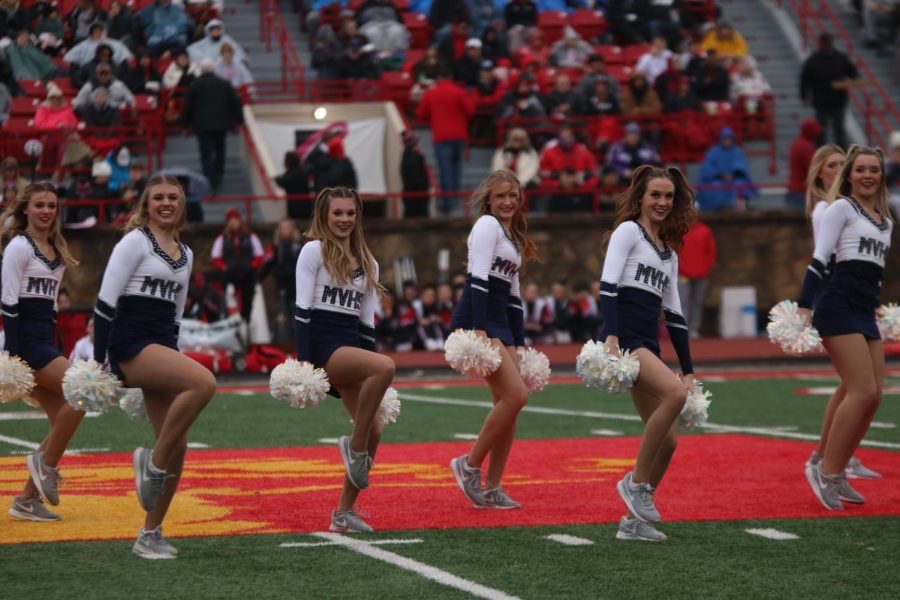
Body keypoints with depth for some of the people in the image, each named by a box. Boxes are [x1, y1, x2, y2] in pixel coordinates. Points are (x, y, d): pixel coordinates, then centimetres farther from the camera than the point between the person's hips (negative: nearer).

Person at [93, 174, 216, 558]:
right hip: (130, 343, -8)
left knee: (177, 447, 1)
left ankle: (150, 535, 10)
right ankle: (152, 463, -17)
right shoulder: (135, 241, -3)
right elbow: (105, 301, -7)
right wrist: (98, 359, -11)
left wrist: (171, 362, 21)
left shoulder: (185, 254, 18)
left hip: (163, 346, 8)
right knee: (203, 382, -31)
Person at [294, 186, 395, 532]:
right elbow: (302, 308, -6)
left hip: (353, 346, 7)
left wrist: (370, 379, 14)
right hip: (322, 344, -7)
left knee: (373, 432, -3)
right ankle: (354, 445, -19)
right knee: (385, 366, -33)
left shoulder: (367, 263, 18)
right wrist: (304, 360, -15)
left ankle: (344, 513, 5)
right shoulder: (314, 250, 0)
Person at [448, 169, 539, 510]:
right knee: (515, 395, -16)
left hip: (499, 323, 9)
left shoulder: (512, 236, 23)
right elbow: (479, 278, -16)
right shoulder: (487, 225, -5)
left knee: (508, 404, 3)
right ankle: (470, 466, -6)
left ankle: (492, 489, 6)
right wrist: (479, 329, -24)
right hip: (476, 319, -9)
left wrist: (519, 343, 21)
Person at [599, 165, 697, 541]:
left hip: (647, 347, 8)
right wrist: (610, 336, -24)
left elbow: (674, 314, 24)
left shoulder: (669, 252, 23)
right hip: (623, 340, -8)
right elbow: (608, 284, -11)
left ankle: (633, 520, 10)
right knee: (674, 393, -30)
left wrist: (689, 370, 19)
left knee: (667, 440, 1)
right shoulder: (628, 231, 1)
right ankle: (636, 482, -18)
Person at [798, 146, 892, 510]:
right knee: (863, 392, -16)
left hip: (865, 313, 8)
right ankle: (825, 470, -7)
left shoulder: (886, 223, 21)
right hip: (838, 305, -8)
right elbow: (819, 259, -9)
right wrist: (804, 306, -17)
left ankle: (834, 472, 12)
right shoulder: (841, 208, -1)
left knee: (873, 396, 2)